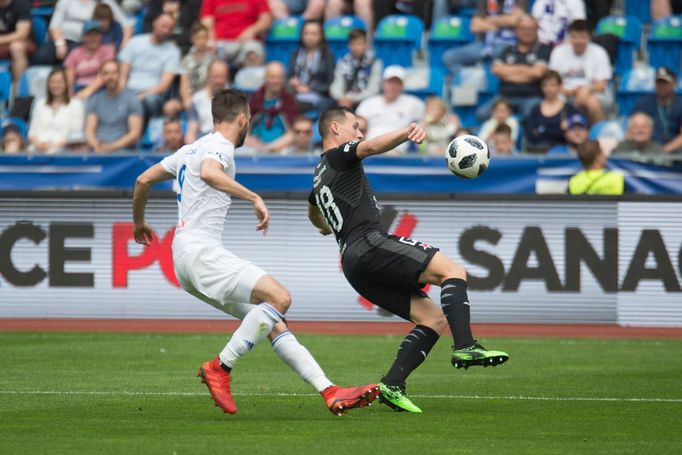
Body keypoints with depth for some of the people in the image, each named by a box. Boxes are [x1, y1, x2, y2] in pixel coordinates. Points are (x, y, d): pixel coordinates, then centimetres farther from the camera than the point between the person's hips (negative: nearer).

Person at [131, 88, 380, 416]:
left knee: (274, 323, 3)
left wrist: (139, 223, 43)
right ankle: (219, 368, -17)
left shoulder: (190, 150, 23)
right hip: (199, 250, -10)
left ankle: (331, 394, -4)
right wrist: (255, 198, -30)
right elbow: (209, 173, -30)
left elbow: (143, 180, 28)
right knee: (279, 298, -23)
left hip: (188, 259, 10)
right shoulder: (219, 147, -5)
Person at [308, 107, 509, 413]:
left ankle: (392, 385, -10)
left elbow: (313, 213, 51)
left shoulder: (319, 175, 29)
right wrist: (407, 133, -38)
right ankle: (465, 347, -35)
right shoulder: (338, 156, 4)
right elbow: (370, 146, -20)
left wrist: (327, 228, 74)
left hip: (353, 263, 9)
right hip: (370, 244, -9)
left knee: (434, 319, 4)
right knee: (454, 272, -17)